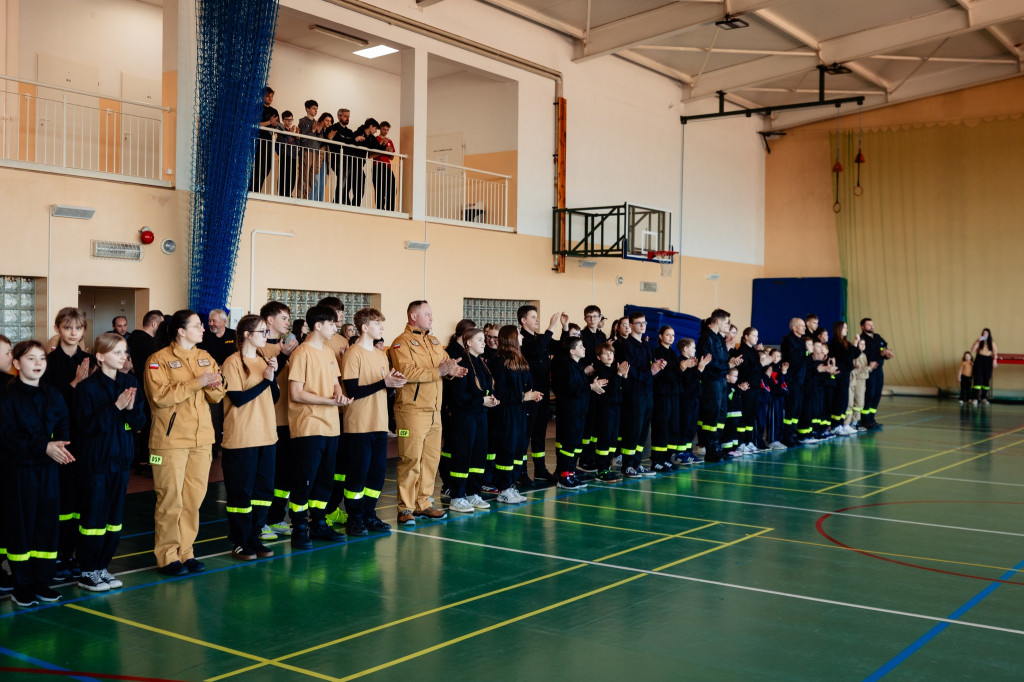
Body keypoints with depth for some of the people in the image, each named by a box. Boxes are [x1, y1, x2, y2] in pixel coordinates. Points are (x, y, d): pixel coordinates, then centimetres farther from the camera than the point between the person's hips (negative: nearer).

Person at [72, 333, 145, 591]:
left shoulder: (130, 383, 5)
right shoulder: (88, 387, -11)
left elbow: (139, 422, 5)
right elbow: (86, 425, -17)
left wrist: (131, 409, -16)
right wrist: (114, 407, -24)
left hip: (121, 459, 6)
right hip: (94, 461, -5)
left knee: (115, 517, 10)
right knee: (93, 517, 0)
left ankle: (102, 566, 23)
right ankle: (87, 572, 12)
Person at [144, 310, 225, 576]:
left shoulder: (205, 358, 12)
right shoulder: (159, 360, -7)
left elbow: (217, 396, 11)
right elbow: (159, 396, -19)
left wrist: (214, 385, -12)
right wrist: (196, 383, -21)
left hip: (202, 439, 6)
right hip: (171, 440, -6)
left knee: (194, 497, 9)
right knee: (171, 499, -3)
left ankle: (185, 551, 19)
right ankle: (167, 556, 7)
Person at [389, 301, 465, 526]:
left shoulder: (434, 341, 18)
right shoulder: (401, 343, -8)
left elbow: (446, 362, 18)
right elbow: (406, 372, -21)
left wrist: (452, 369, -7)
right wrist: (437, 372, -21)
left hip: (434, 410, 8)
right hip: (412, 411, -8)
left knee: (431, 458, 11)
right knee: (411, 459, -6)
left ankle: (423, 503, 21)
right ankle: (405, 509, 1)